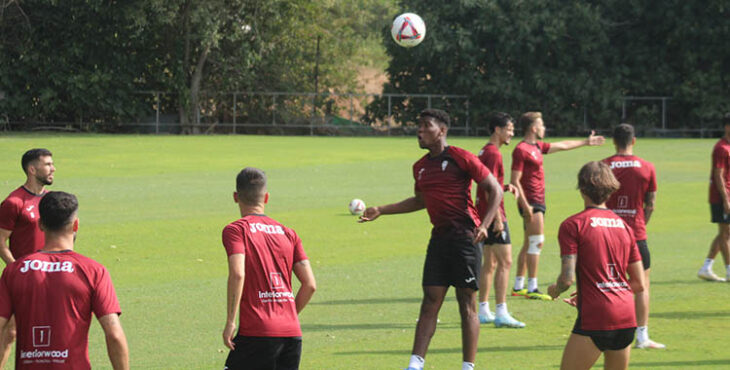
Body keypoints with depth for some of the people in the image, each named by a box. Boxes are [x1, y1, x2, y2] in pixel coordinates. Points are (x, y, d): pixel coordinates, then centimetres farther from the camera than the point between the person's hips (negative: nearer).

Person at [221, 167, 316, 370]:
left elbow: (237, 274, -17)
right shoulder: (287, 233, 15)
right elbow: (310, 284, 9)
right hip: (292, 334, 5)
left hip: (256, 333, -5)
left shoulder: (235, 230, -1)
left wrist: (230, 322, -13)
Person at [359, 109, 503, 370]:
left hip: (465, 237, -6)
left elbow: (495, 190, -6)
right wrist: (381, 211, 27)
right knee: (430, 302, 1)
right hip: (439, 238, 6)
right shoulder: (420, 167, 14)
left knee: (467, 304, -2)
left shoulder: (461, 158, -7)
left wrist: (484, 226, -17)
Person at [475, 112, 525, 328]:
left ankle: (483, 311, 17)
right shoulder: (493, 153, -14)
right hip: (493, 214, -10)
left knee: (490, 263, 14)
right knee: (505, 262, -10)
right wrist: (497, 218, -21)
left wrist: (505, 187, 11)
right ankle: (501, 314, -13)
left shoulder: (485, 152, 16)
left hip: (484, 214, 10)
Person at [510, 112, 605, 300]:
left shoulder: (537, 146, 14)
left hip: (538, 202, 10)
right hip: (531, 202, -10)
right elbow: (515, 180, -17)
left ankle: (518, 286, 18)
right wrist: (525, 205, -22)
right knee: (536, 242, -12)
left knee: (528, 244, 13)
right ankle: (532, 288, -11)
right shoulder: (521, 149, -13)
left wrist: (586, 142, 37)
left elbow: (562, 145, 28)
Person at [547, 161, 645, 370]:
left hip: (595, 317, -6)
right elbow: (639, 283, 16)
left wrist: (554, 290, 11)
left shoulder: (573, 225, -3)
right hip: (626, 316, 6)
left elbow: (567, 279, -12)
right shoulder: (624, 226, 14)